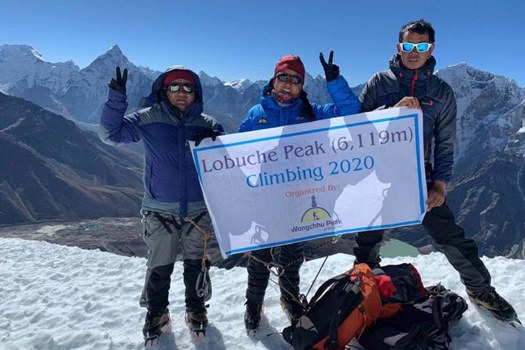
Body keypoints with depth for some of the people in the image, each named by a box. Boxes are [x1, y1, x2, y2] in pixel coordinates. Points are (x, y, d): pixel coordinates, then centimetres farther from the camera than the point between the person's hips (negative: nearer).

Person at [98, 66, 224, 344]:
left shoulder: (206, 124, 1)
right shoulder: (147, 119, -2)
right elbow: (111, 133, -2)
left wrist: (214, 141, -20)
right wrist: (117, 98, -16)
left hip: (199, 209, 1)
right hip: (160, 211, -1)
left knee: (196, 264, 14)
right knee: (159, 267, 11)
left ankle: (196, 310, 35)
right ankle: (156, 314, 33)